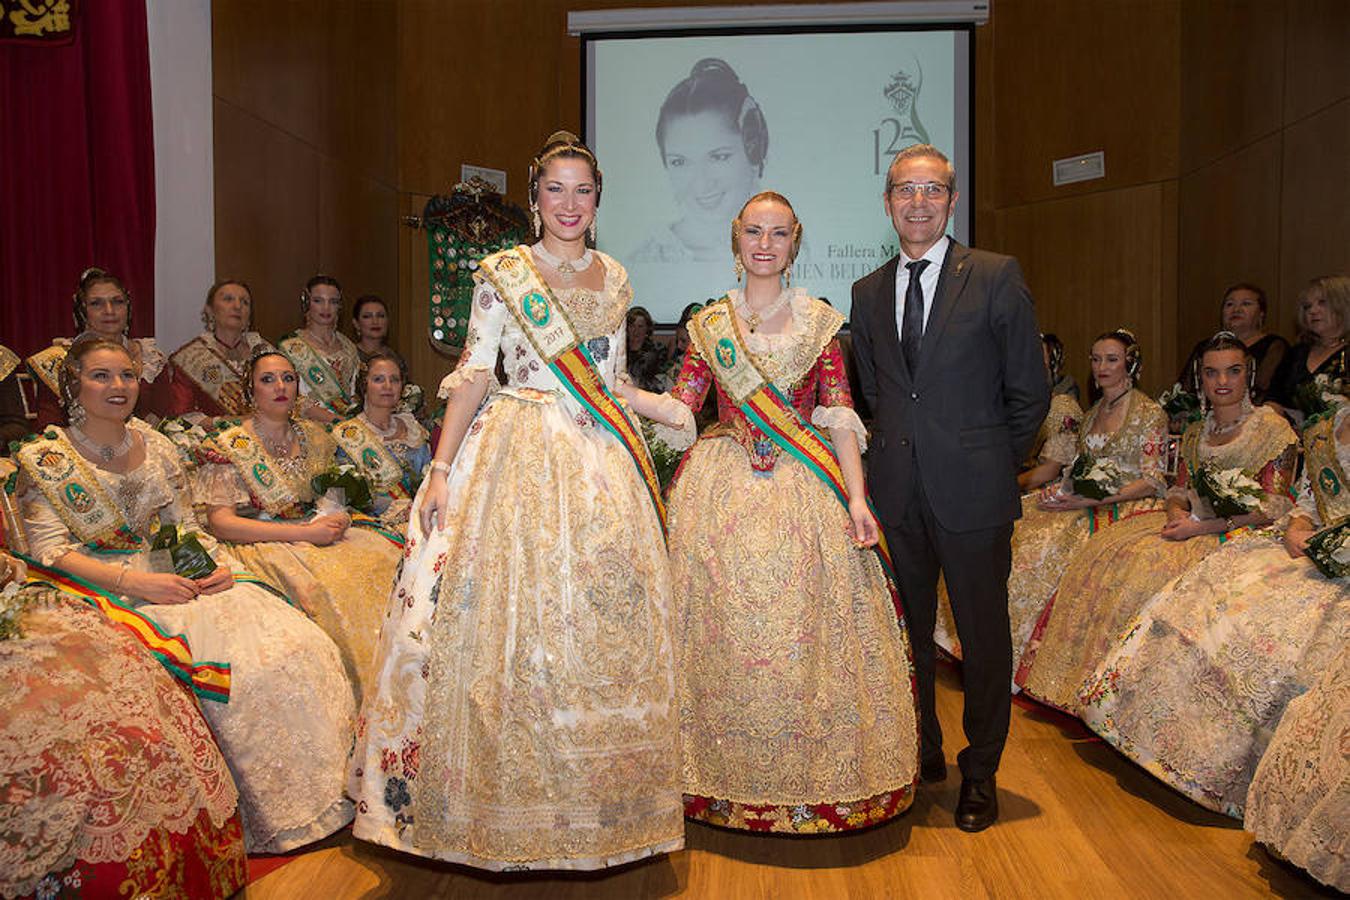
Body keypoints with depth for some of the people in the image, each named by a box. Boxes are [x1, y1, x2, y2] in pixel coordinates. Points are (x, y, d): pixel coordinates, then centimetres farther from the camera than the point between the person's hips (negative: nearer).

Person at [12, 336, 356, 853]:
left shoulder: (156, 447, 15)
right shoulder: (45, 460, 0)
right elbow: (50, 549, -10)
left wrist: (220, 564, -7)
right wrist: (136, 582, -24)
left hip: (177, 578, 5)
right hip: (105, 593, -5)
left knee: (299, 644, -19)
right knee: (239, 661, -29)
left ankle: (322, 793, -10)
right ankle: (274, 822, -14)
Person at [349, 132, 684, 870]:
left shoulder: (613, 278, 12)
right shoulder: (502, 273, 1)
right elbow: (472, 373, -4)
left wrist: (677, 412, 10)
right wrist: (441, 469, -10)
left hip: (599, 463, 4)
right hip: (517, 455, -3)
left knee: (604, 625, 5)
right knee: (507, 621, -2)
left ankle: (592, 796, 22)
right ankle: (510, 798, 15)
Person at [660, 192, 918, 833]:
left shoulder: (820, 322, 7)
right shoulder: (708, 324, 10)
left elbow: (840, 416, 0)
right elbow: (678, 413, 7)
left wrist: (856, 498, -9)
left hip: (804, 490, -1)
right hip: (721, 491, 1)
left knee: (802, 630, -1)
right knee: (724, 632, 1)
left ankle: (811, 782, 17)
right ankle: (727, 779, 19)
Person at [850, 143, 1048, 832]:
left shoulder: (996, 277, -3)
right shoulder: (868, 291, 10)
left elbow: (1030, 391, 0)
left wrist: (992, 462, 3)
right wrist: (899, 448, 9)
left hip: (972, 490, -3)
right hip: (895, 490, 4)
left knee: (984, 635, 7)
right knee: (907, 630, 13)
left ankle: (980, 774, 24)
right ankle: (921, 752, 32)